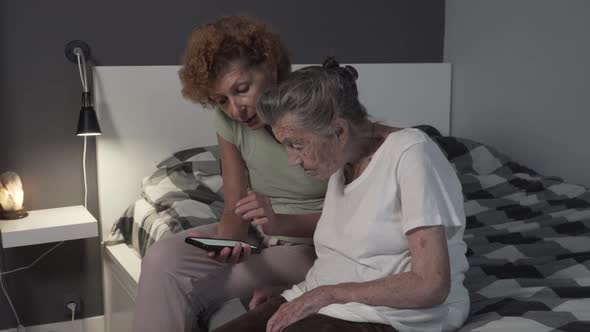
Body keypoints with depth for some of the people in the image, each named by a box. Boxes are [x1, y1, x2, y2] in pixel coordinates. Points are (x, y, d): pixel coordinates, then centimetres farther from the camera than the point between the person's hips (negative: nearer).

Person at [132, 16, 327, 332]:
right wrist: (228, 240, -26)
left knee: (183, 286, -23)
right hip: (255, 235, 5)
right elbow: (235, 210, -2)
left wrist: (281, 222, -33)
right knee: (162, 260, -20)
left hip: (316, 244, -5)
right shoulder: (228, 122, -5)